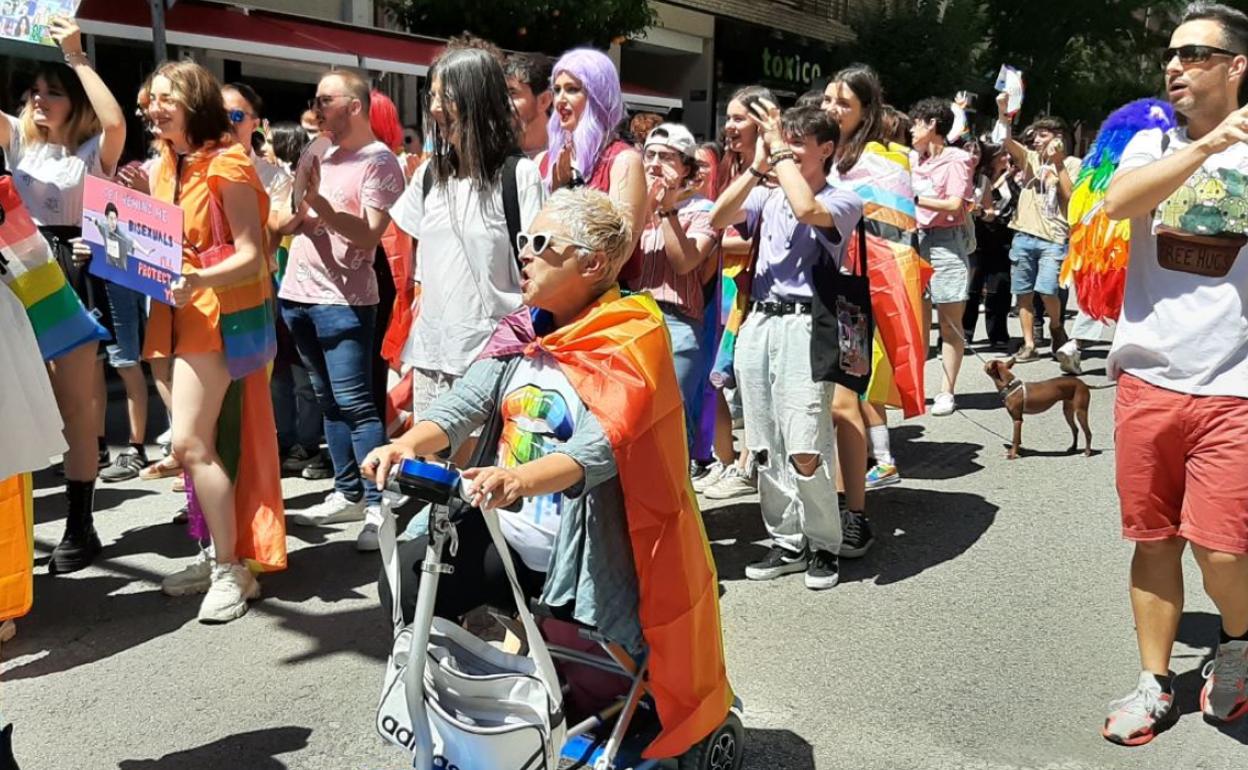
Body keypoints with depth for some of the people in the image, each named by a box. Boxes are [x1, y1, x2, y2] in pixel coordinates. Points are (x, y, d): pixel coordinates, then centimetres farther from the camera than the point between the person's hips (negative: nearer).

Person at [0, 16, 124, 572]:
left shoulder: (92, 153, 0)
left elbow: (115, 122, -21)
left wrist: (76, 55, -16)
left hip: (73, 279, -4)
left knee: (74, 406, 0)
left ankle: (80, 527, 9)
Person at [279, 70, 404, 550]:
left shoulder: (379, 161, -7)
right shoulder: (322, 155, 17)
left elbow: (369, 235, -17)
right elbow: (291, 223, 19)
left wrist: (318, 202, -26)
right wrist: (295, 202, -2)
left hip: (343, 301, -8)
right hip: (299, 294, 8)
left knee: (354, 403, -11)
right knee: (329, 402, 12)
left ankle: (379, 506, -6)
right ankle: (348, 494, 21)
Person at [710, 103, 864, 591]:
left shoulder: (843, 202, 2)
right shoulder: (768, 196, 16)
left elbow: (807, 209, -21)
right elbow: (718, 219, 1)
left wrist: (780, 150, -9)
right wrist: (758, 164, -1)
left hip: (805, 325, -5)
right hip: (758, 323, 6)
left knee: (805, 452, -12)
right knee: (766, 448, 8)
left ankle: (824, 546, 8)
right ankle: (788, 543, 21)